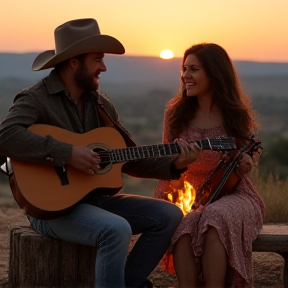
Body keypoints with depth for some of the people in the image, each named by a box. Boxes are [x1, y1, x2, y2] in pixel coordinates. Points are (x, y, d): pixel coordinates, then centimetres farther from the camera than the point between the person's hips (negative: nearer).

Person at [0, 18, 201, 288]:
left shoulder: (100, 104, 12)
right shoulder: (36, 99, -10)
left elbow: (130, 159, 14)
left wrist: (174, 164, -2)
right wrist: (67, 153, -31)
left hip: (96, 199, 8)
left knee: (169, 215, -3)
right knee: (117, 230, -32)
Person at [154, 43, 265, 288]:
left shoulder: (236, 115, -1)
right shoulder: (176, 112, 3)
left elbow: (243, 167, 11)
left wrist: (246, 165, -12)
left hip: (231, 195, -1)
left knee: (215, 216, -37)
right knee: (183, 222, -35)